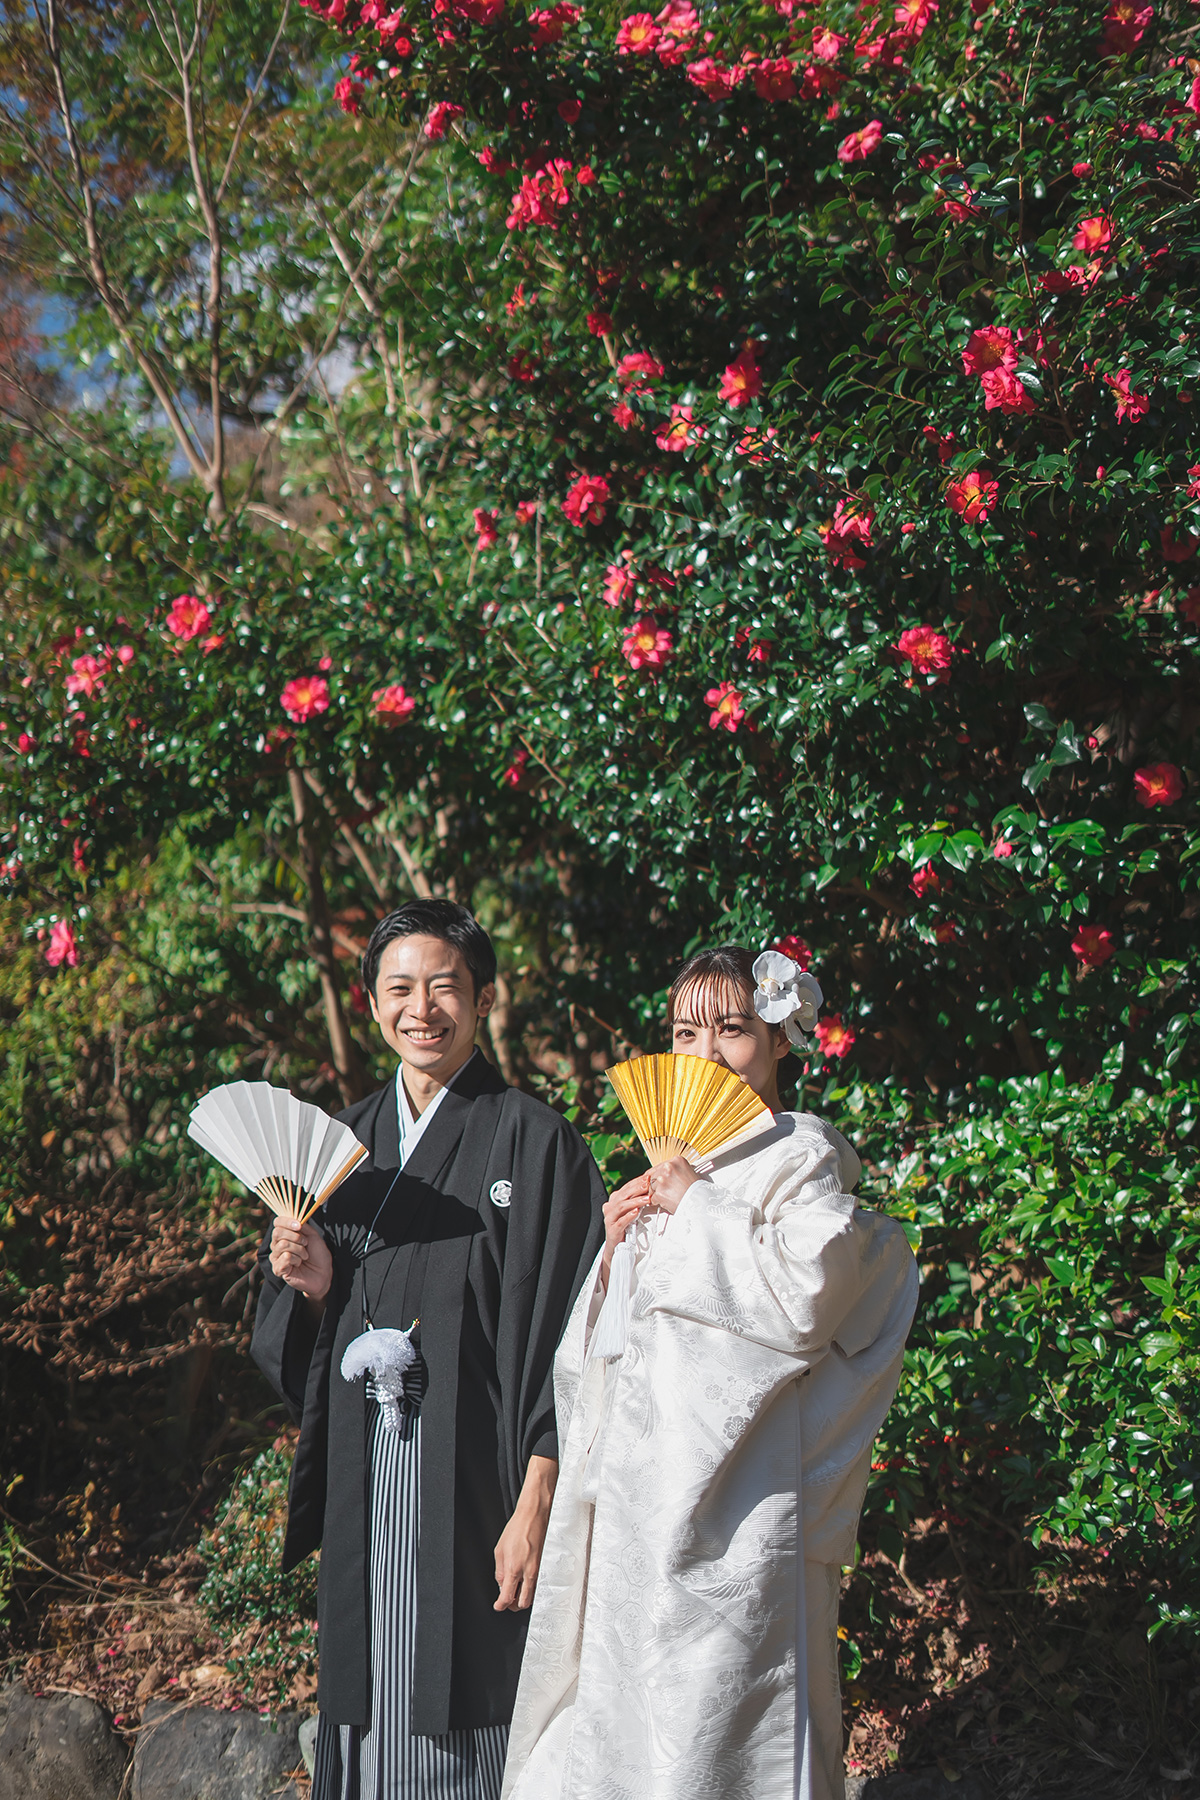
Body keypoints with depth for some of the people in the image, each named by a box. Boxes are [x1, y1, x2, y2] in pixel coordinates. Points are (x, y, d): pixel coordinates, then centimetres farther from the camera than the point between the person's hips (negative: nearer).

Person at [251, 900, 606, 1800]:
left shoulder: (535, 1141, -6)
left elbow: (560, 1338, -10)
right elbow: (298, 1348, 17)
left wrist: (536, 1506, -16)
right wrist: (313, 1286, -5)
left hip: (474, 1483, -5)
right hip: (364, 1481, 5)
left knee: (463, 1718, 0)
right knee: (369, 1707, 10)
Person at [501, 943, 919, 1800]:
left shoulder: (801, 1154, -3)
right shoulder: (677, 1161, 19)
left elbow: (807, 1293, -20)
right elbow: (607, 1338, 22)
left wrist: (699, 1208, -11)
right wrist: (618, 1244, 2)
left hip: (734, 1488, -8)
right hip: (646, 1485, 8)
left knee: (714, 1708, -7)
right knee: (628, 1689, 8)